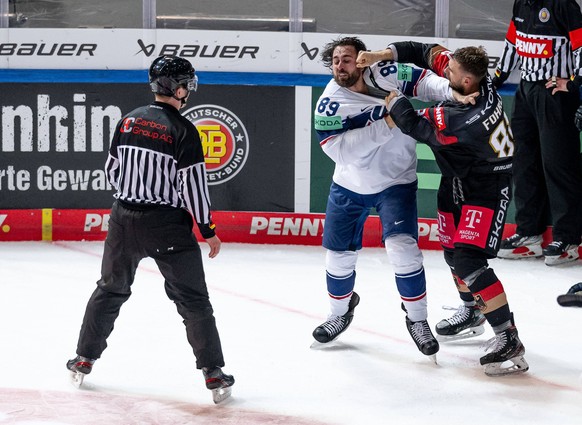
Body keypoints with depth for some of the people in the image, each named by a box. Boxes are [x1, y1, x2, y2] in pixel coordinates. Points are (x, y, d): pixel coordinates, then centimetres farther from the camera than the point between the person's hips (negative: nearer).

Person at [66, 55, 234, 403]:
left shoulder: (128, 121, 4)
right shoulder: (183, 130, -13)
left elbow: (113, 170, 13)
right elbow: (193, 185, -14)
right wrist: (208, 230, -5)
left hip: (125, 218, 5)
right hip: (168, 224, -5)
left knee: (111, 289, 20)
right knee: (192, 299, 2)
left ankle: (84, 360, 25)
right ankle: (213, 373, 0)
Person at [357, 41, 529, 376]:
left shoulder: (467, 120, -36)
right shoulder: (469, 74, -15)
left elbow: (416, 126, -25)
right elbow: (429, 53, -4)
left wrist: (391, 96, -13)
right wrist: (383, 55, -14)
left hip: (487, 186, -9)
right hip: (457, 177, 9)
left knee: (468, 260, -19)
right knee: (453, 251, 21)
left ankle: (509, 339, -17)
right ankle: (472, 312, 46)